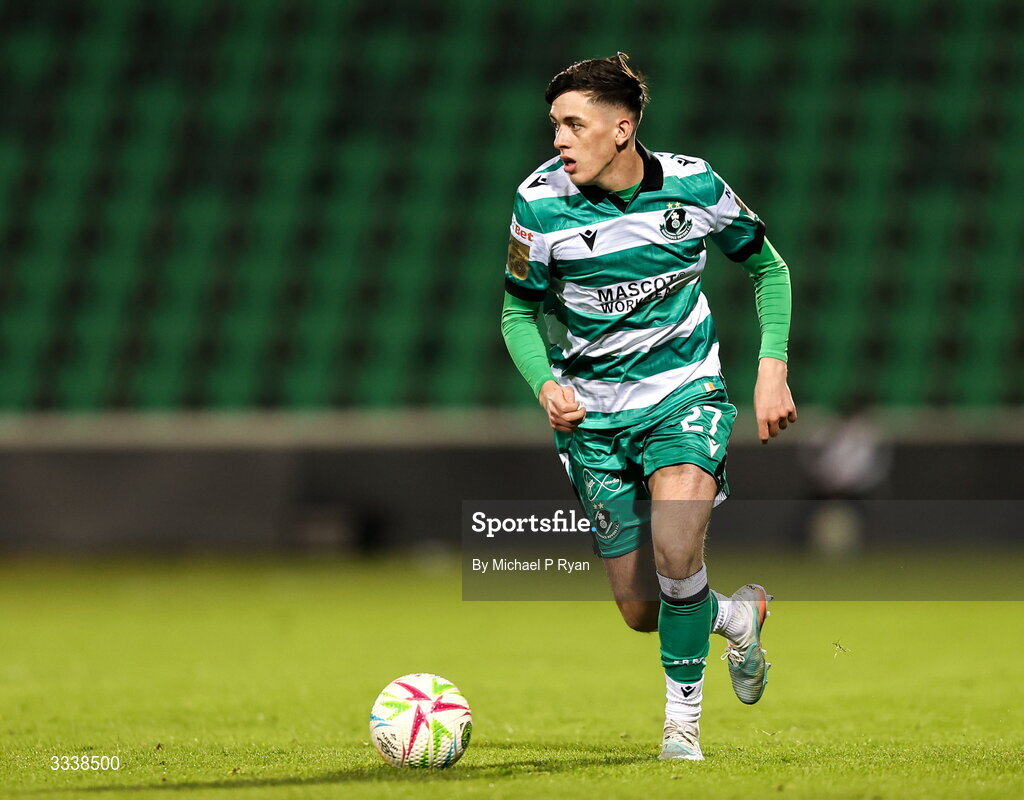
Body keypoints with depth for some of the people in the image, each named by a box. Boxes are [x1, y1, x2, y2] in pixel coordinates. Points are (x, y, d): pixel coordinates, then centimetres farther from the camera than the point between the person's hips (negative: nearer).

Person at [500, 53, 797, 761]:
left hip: (685, 392, -2)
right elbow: (520, 312, 1)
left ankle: (683, 716, -6)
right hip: (593, 413, 2)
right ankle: (736, 616, 39)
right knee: (641, 611, 4)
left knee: (675, 552, -27)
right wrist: (546, 384, -18)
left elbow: (769, 268, 6)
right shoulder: (541, 202, -12)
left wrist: (773, 369, -3)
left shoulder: (693, 185, -11)